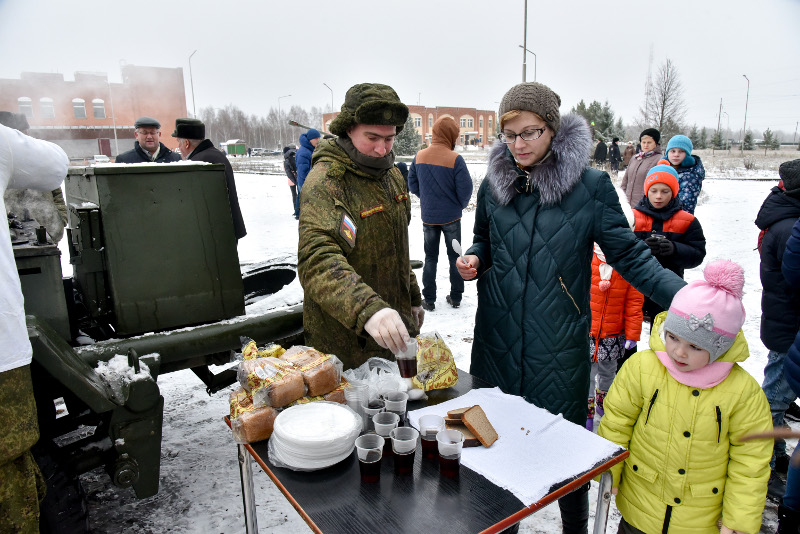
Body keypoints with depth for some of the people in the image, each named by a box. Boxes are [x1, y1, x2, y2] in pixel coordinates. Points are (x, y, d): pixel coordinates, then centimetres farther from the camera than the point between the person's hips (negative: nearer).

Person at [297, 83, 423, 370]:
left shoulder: (392, 175, 7)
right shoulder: (324, 183, -22)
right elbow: (318, 261, -36)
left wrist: (413, 298, 21)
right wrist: (367, 308, -50)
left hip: (395, 326, 8)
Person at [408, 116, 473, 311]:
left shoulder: (419, 156, -3)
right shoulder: (455, 159, -16)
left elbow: (412, 184, 5)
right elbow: (465, 188, -14)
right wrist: (461, 205, 5)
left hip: (428, 216, 3)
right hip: (451, 216, -3)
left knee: (430, 258, 13)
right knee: (454, 257, 13)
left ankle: (429, 300, 15)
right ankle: (456, 298, 21)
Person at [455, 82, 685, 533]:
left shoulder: (591, 185, -7)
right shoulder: (495, 183, 3)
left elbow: (630, 255, -5)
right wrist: (473, 260, -5)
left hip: (559, 346, -3)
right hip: (498, 341, 4)